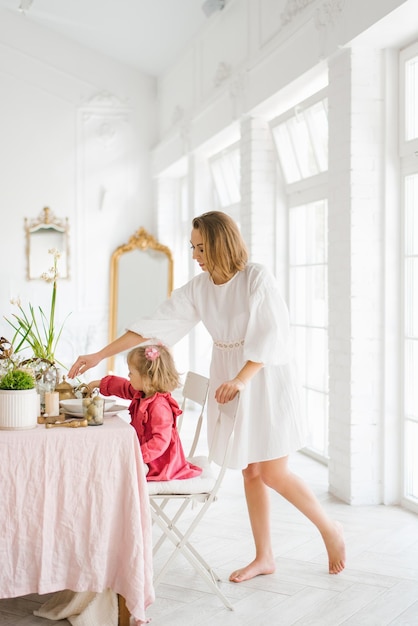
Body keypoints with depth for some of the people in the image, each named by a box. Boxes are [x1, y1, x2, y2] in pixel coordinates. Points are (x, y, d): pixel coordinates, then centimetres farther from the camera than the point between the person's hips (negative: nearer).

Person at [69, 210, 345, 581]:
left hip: (264, 378, -6)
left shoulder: (258, 278, -15)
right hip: (228, 380, 6)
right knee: (251, 472, 10)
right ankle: (264, 558, 22)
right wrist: (99, 356, -4)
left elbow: (271, 335, -18)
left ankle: (331, 529, 19)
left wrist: (240, 379, -25)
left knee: (273, 474, -4)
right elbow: (157, 324, -1)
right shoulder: (199, 288, 1)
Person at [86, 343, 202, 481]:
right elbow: (125, 388, 26)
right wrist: (100, 383, 31)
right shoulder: (142, 394, 4)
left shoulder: (159, 406, -28)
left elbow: (161, 440, -30)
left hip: (157, 463, -11)